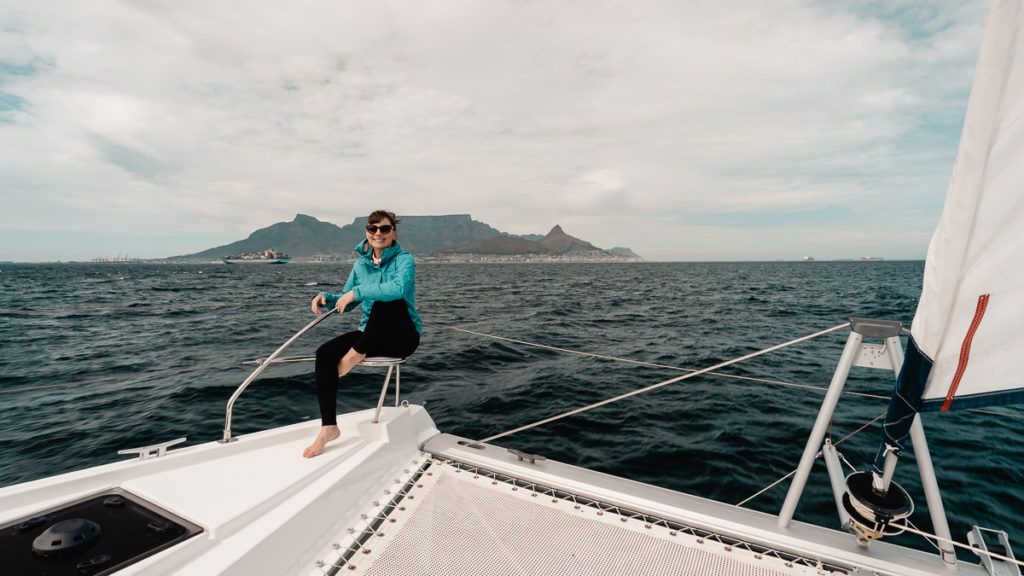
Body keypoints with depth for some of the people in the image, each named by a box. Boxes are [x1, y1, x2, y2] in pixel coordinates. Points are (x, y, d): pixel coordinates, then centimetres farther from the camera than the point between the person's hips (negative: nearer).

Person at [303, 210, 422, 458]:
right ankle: (329, 427, -12)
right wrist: (326, 298, -6)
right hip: (371, 334, 6)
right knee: (325, 353, -17)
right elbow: (346, 301, 16)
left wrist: (356, 292, -28)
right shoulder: (361, 263, 8)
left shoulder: (404, 259, -10)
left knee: (386, 301, -35)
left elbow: (399, 288, -32)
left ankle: (356, 354, -14)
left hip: (403, 335, -5)